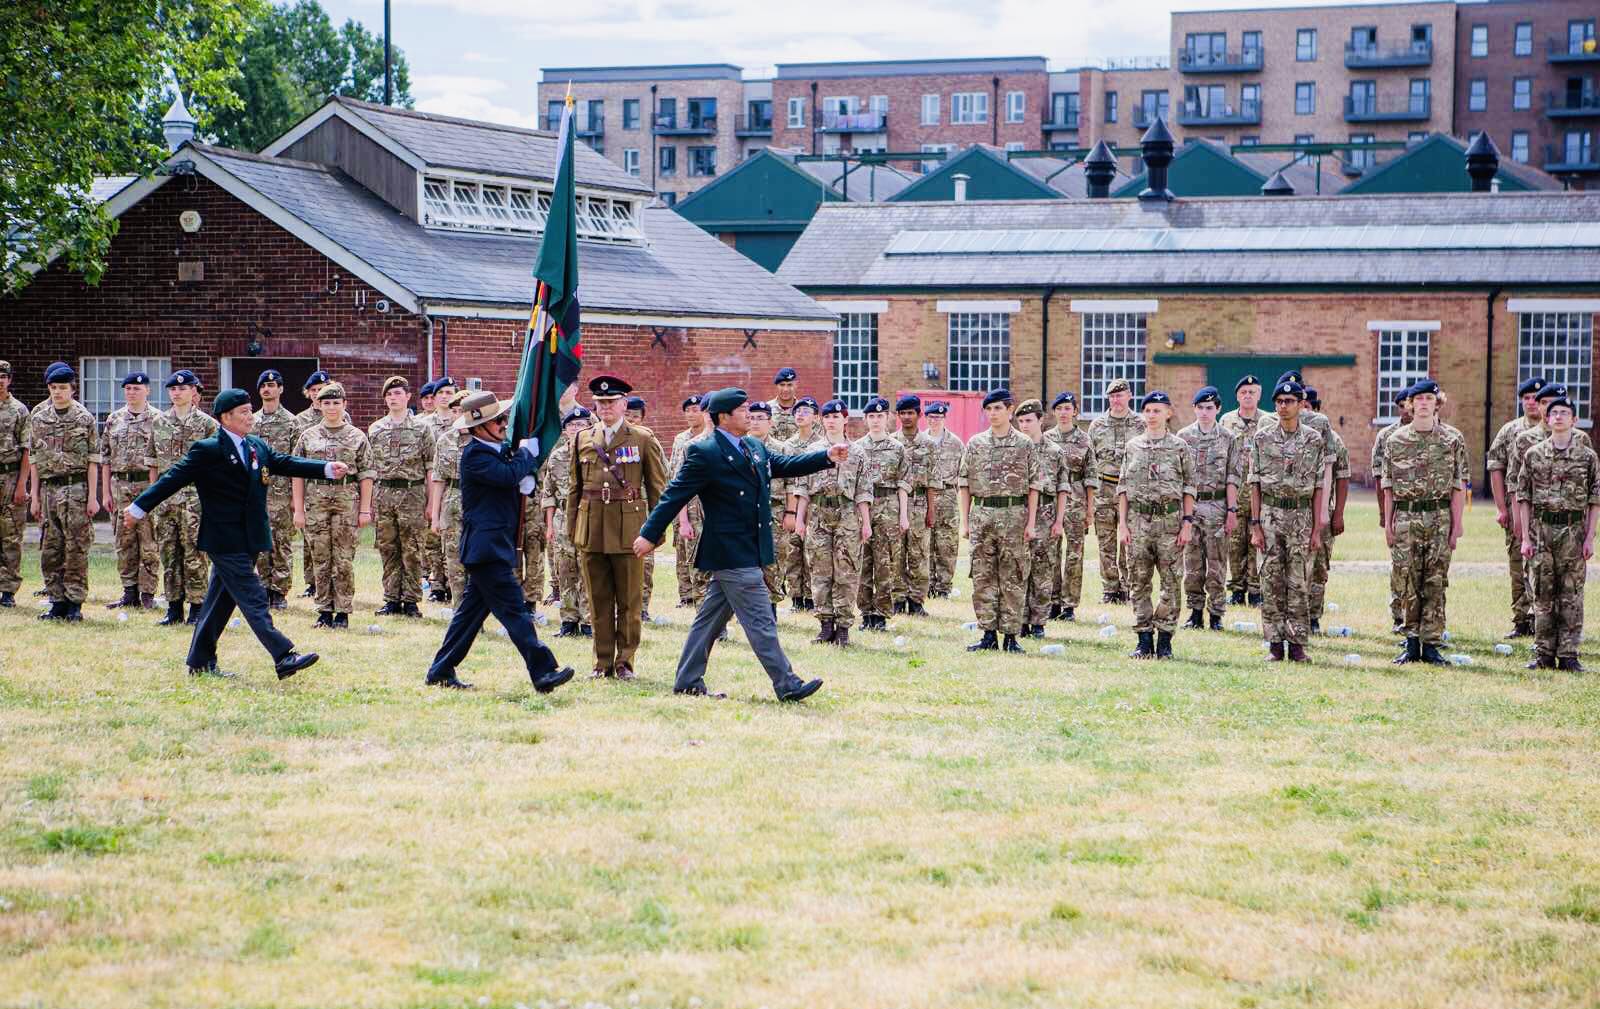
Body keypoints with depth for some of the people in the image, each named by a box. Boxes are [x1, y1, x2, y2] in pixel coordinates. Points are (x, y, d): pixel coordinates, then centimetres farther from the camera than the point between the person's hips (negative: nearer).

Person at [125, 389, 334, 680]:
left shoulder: (257, 446, 12)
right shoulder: (207, 450, -10)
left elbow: (286, 464, 9)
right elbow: (173, 478, -8)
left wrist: (328, 469, -4)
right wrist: (139, 508, -7)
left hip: (248, 540, 8)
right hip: (225, 540, -8)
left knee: (222, 600, 14)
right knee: (253, 597, -11)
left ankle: (200, 662, 22)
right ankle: (283, 657, -17)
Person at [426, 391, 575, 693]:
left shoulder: (499, 449, 15)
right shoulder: (475, 454, -13)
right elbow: (508, 475, -26)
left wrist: (527, 474, 4)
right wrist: (527, 452, -10)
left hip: (493, 545, 10)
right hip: (487, 546, -10)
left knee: (472, 609, 14)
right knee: (514, 610, -13)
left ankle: (441, 672, 20)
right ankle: (544, 673, -17)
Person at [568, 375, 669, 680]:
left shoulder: (643, 439, 3)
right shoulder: (582, 440, 12)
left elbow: (657, 487, 4)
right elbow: (575, 488, 15)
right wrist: (572, 528, 11)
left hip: (628, 527, -3)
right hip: (591, 528, 3)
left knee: (629, 599, 1)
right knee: (598, 599, 6)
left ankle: (625, 661, 9)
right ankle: (603, 661, 13)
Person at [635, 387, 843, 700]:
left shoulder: (754, 447, 12)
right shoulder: (704, 453, -13)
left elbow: (783, 465, 22)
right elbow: (675, 495, -11)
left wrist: (827, 457, 12)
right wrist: (650, 534, -10)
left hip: (750, 550, 9)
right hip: (731, 553, -9)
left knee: (711, 618, 14)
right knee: (760, 620, -7)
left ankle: (688, 681, 21)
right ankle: (787, 686, -4)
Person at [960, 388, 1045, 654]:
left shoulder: (1024, 444, 2)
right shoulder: (975, 443, 8)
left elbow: (1034, 486, 1)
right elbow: (964, 484, 10)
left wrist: (1031, 523, -5)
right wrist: (964, 521, 4)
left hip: (1014, 514, -2)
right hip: (982, 514, 3)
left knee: (1013, 578, 0)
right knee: (983, 577, 3)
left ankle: (1011, 635, 4)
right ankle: (988, 634, 8)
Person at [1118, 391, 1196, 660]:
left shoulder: (1179, 446, 3)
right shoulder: (1133, 447, 10)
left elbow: (1188, 488, 3)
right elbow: (1123, 487, 11)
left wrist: (1187, 523, -4)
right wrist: (1122, 524, 3)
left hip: (1169, 519, -2)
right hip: (1138, 519, 2)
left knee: (1170, 582, -2)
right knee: (1139, 582, 3)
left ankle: (1164, 641, 5)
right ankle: (1144, 640, 9)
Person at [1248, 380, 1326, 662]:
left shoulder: (1314, 440, 3)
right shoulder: (1262, 437, 2)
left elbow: (1317, 487, 4)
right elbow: (1255, 484, 3)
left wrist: (1317, 530, -1)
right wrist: (1255, 525, -3)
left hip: (1302, 515, 0)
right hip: (1270, 514, 0)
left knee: (1299, 584, 0)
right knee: (1271, 582, 1)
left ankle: (1297, 644, 5)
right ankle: (1275, 644, 6)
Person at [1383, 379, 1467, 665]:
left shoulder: (1452, 441, 3)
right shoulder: (1396, 441, 7)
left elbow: (1458, 487, 2)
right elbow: (1389, 487, 8)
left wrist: (1456, 526, -3)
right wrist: (1387, 524, 3)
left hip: (1439, 518, -1)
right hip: (1405, 518, 1)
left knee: (1435, 584, 0)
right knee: (1408, 584, 2)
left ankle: (1431, 644, 5)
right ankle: (1412, 643, 10)